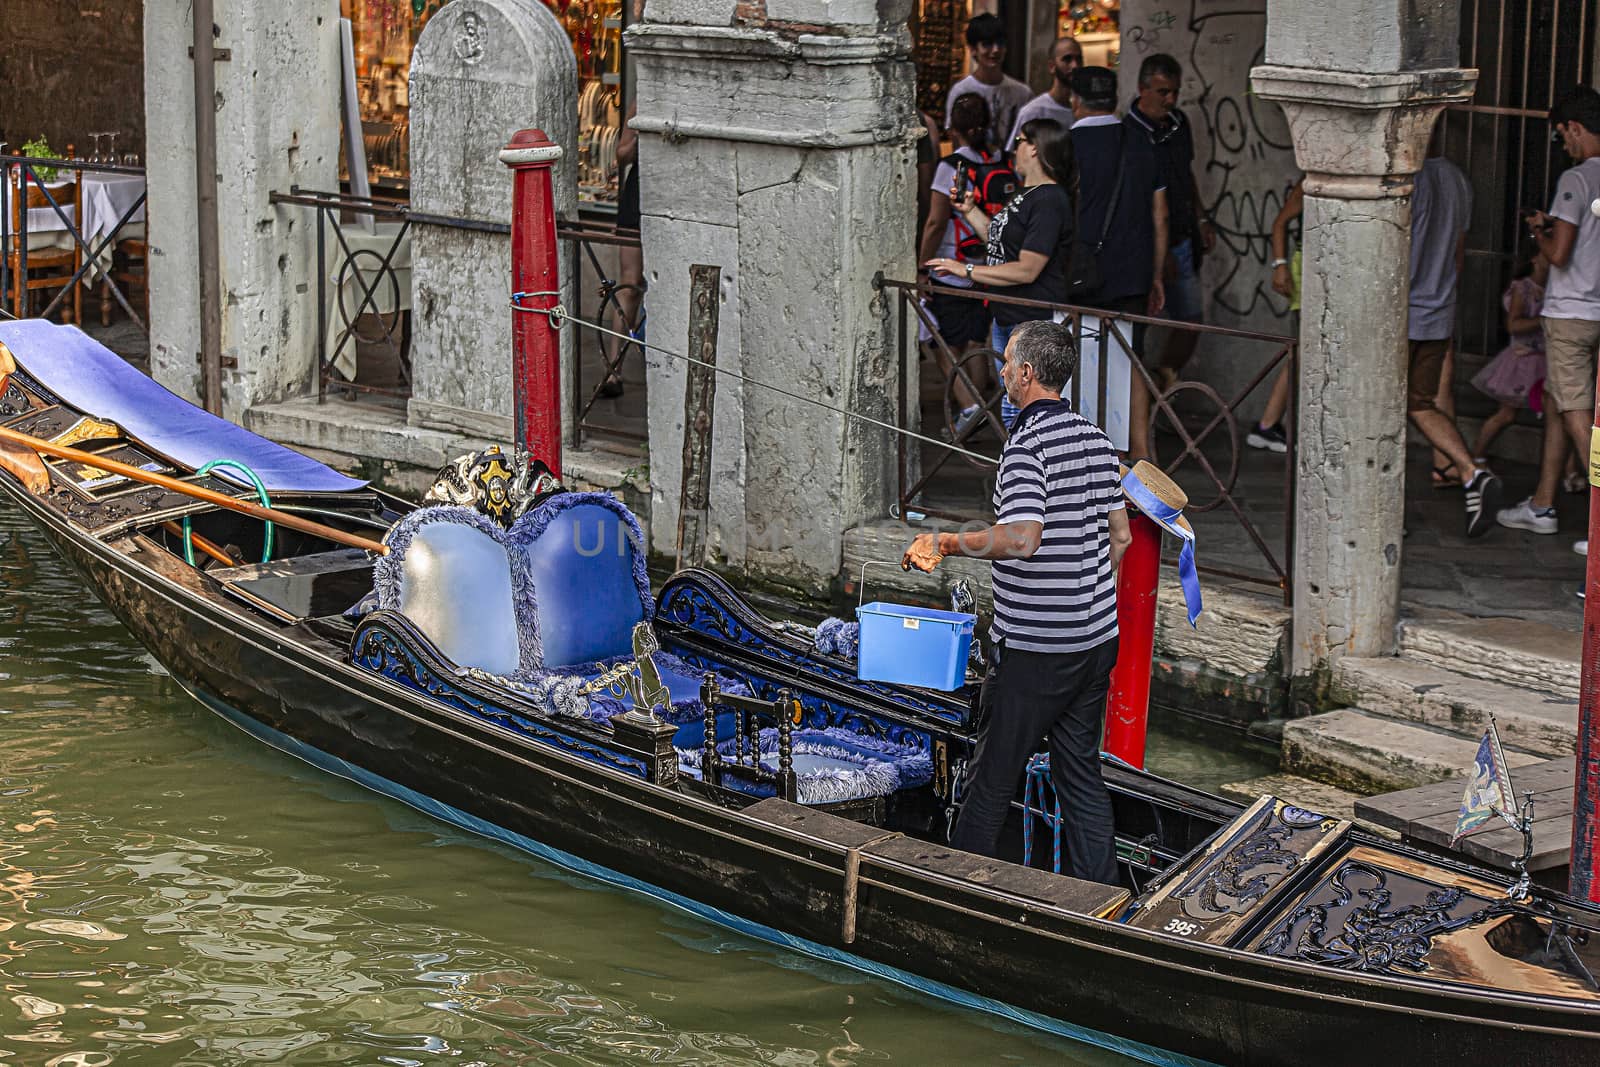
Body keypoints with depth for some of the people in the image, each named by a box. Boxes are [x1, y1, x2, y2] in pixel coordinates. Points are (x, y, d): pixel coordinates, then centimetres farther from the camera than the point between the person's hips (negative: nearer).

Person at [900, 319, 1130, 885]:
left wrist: (946, 542, -22)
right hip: (1097, 637, 8)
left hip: (1034, 647, -8)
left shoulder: (1027, 444, -17)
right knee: (1081, 769, 14)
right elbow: (1121, 534, 14)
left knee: (992, 775, 5)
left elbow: (1022, 538, -30)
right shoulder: (1095, 437, 7)